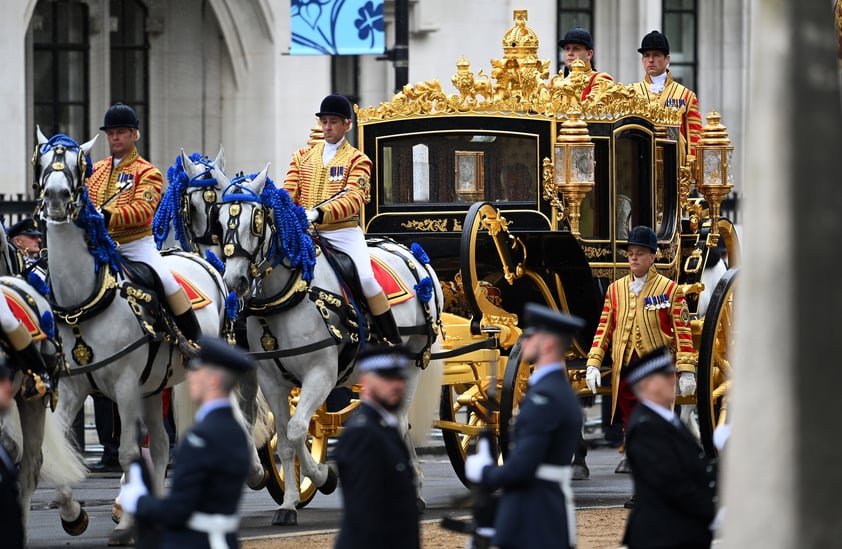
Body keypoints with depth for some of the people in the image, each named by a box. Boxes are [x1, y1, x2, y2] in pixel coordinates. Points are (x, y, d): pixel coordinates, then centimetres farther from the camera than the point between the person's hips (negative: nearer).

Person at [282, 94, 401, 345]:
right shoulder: (303, 156, 15)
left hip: (344, 232, -4)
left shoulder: (356, 160, 2)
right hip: (307, 231, 4)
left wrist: (319, 213, -30)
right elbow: (289, 192, 7)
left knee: (365, 278, -22)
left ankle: (393, 342, -13)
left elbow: (354, 199, -13)